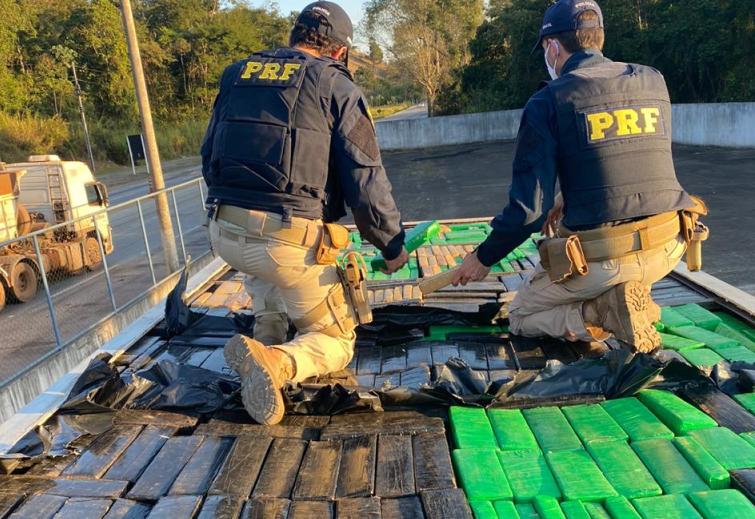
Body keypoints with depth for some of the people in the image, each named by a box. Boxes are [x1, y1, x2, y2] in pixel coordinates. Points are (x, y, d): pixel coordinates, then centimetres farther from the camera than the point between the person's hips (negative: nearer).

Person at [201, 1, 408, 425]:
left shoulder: (237, 75, 14)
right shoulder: (336, 86, -1)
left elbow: (210, 159, 21)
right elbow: (366, 182, -4)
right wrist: (394, 247, 9)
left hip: (224, 233, 6)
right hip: (289, 241, -5)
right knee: (336, 341, 13)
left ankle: (268, 338, 22)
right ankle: (276, 362, -18)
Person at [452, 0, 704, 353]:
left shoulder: (548, 101, -7)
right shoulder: (653, 81, 10)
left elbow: (529, 208, -10)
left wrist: (483, 258, 5)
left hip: (604, 261, -5)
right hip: (669, 249, 6)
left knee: (521, 317, 21)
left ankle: (604, 311, -7)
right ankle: (636, 297, 14)